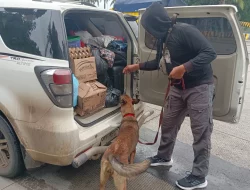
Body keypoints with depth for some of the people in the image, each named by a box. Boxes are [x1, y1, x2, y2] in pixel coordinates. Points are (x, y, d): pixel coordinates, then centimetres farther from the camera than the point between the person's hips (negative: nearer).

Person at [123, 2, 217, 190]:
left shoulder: (184, 30, -20)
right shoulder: (162, 39, 5)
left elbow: (210, 52, -25)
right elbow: (160, 63, 21)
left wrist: (184, 67, -32)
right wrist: (137, 66, 21)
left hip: (200, 87, -8)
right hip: (178, 88, 9)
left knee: (201, 131, -1)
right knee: (168, 123, 15)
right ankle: (164, 157, 36)